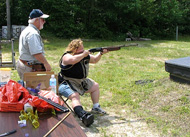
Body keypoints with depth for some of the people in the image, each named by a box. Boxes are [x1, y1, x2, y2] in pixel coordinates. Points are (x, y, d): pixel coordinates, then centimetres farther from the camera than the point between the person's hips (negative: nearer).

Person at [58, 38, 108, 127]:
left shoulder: (85, 55, 6)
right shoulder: (67, 56, -18)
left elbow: (95, 60, 20)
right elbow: (73, 60, -41)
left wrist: (101, 53, 4)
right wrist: (84, 54, -28)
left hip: (81, 82, 9)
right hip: (66, 83, -9)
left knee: (95, 86, 17)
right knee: (75, 96, -34)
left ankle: (96, 108, 22)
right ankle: (83, 116, -55)